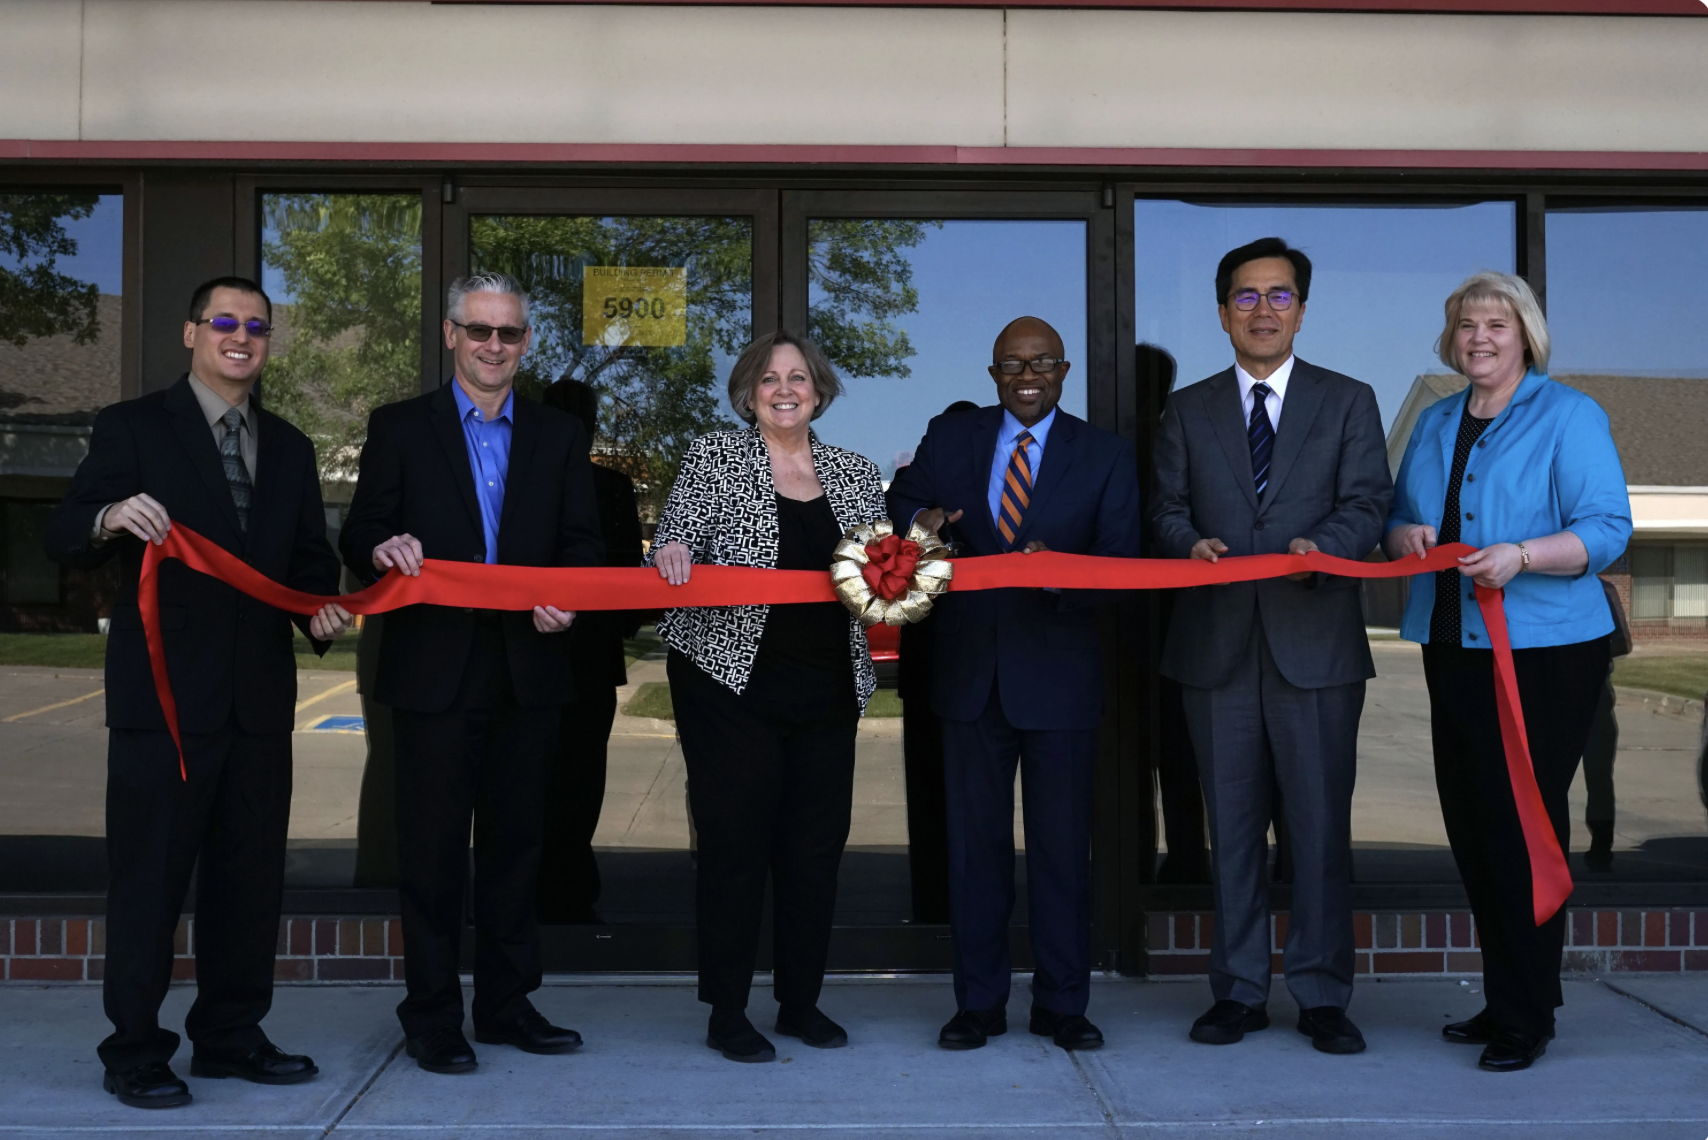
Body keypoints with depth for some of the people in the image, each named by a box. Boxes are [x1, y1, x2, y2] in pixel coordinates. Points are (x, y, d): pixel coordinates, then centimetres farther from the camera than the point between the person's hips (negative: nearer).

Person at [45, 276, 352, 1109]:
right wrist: (110, 518, -28)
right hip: (164, 692, -5)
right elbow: (63, 539, -6)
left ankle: (230, 1035, 24)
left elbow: (310, 557, 18)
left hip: (259, 696, 5)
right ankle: (134, 1051, 13)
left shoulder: (289, 448, 16)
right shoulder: (133, 428, 1)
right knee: (148, 876, 1)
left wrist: (323, 611, -4)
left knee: (250, 874, 11)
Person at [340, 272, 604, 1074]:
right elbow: (358, 538, 2)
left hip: (528, 670, 3)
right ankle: (431, 1016, 14)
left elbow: (582, 543, 9)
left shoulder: (559, 437, 12)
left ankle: (506, 1005, 22)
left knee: (514, 841, 11)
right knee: (433, 848, 3)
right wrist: (383, 548, -21)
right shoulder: (399, 428, 5)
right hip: (435, 670, -2)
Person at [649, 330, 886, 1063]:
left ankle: (801, 1002, 22)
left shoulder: (856, 474, 11)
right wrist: (672, 552, -26)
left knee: (816, 845, 8)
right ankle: (727, 1014, 11)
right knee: (736, 844, -1)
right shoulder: (714, 457, 2)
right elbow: (675, 549, -3)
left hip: (826, 691, 4)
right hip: (732, 683, -3)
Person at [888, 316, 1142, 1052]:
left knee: (1062, 845, 6)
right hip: (970, 673, 2)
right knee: (974, 843, 8)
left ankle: (1061, 1004, 20)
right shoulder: (949, 438, 7)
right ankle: (979, 1003, 20)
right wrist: (918, 518, -7)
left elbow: (1122, 563, -4)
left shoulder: (1105, 456, 3)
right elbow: (902, 498, 17)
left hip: (1059, 674, -1)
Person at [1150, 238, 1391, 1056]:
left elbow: (1367, 502, -1)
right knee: (1231, 827, 8)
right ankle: (1239, 991, 18)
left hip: (1315, 642, -1)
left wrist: (1323, 546, -21)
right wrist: (1191, 544, -14)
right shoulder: (1189, 409, 14)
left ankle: (1322, 996, 13)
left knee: (1320, 825, 1)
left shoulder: (1349, 401, 9)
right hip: (1217, 644, 2)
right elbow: (1167, 509, 8)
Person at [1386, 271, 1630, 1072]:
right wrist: (1406, 535, -4)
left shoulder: (1570, 417, -3)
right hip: (1453, 647, 6)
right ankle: (1503, 998, 23)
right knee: (1469, 820, 9)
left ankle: (1526, 1017, 6)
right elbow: (1397, 517, 19)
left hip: (1544, 652, -6)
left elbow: (1607, 528, -11)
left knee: (1523, 823, -5)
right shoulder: (1435, 423, 16)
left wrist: (1519, 556, -26)